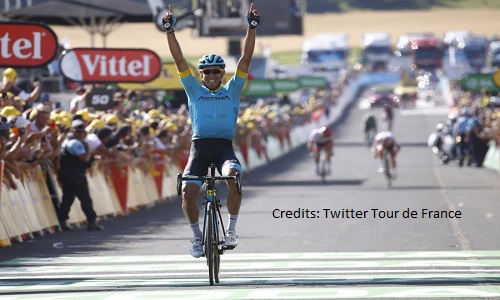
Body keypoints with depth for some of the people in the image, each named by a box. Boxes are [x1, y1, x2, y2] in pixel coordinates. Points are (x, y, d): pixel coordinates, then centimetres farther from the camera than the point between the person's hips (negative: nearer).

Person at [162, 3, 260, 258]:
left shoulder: (232, 90, 14)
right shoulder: (194, 90, 15)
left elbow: (246, 58, 7)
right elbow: (179, 60, 7)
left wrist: (251, 28, -2)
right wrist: (170, 31, -2)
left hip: (224, 147, -1)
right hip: (199, 146, 1)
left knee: (233, 177, -32)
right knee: (188, 192, -18)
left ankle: (231, 228, -15)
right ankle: (197, 235, 6)